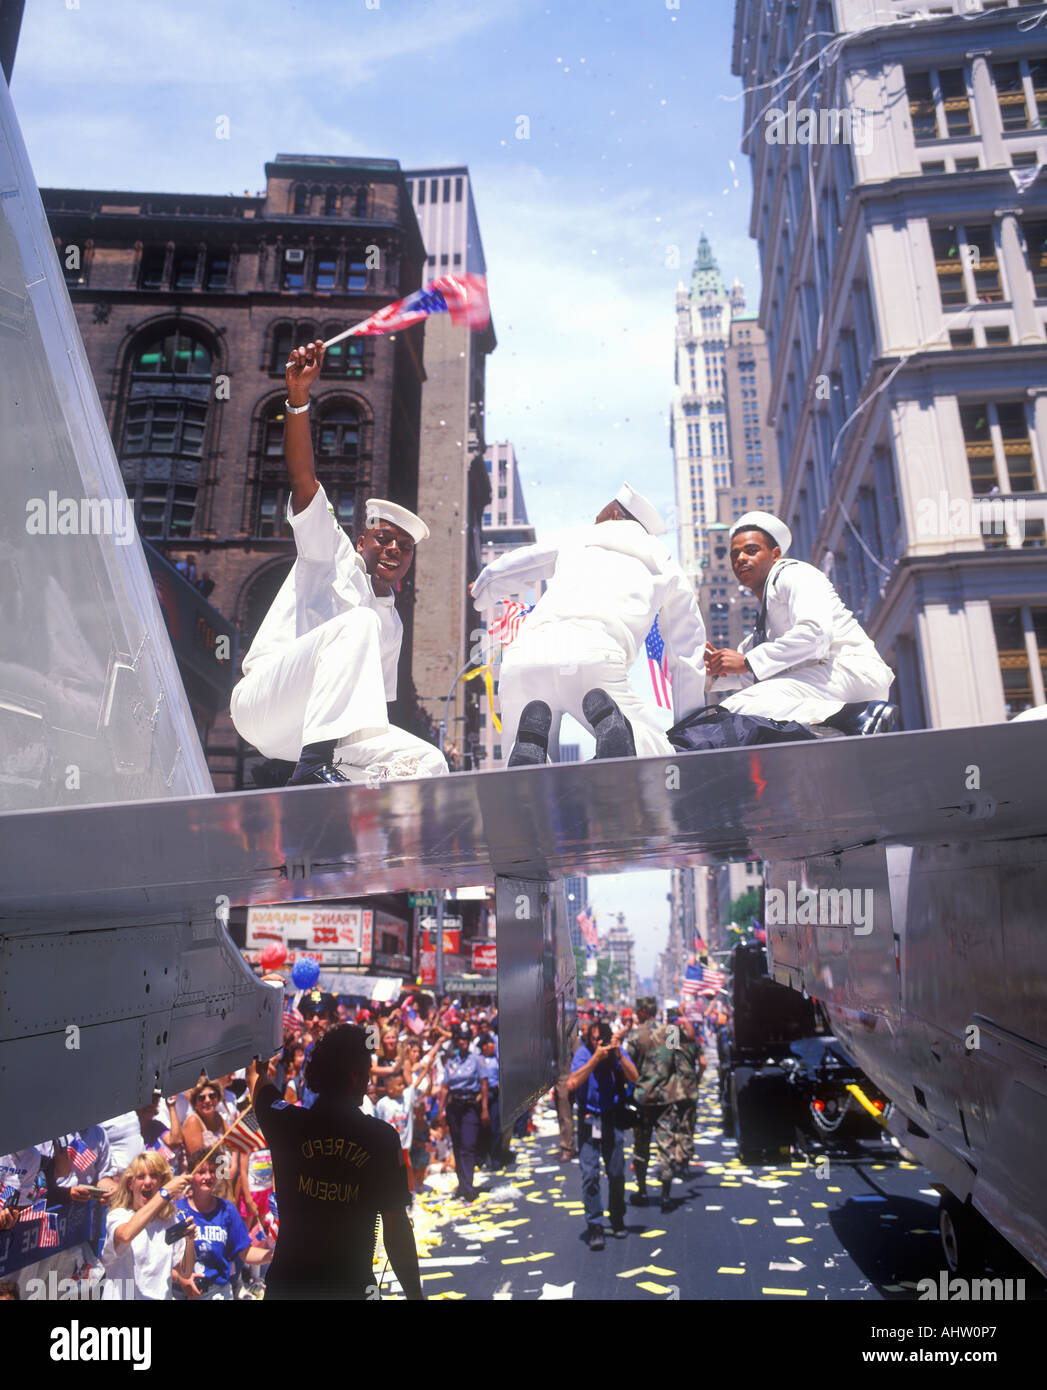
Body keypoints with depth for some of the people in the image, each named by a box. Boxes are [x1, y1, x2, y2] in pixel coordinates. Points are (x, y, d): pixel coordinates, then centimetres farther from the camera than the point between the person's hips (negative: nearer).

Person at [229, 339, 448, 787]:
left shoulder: (393, 625, 24)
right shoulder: (333, 555, 11)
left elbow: (377, 699, 25)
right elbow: (302, 478, -3)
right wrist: (298, 397, -16)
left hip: (326, 727, 6)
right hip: (263, 700, -5)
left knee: (429, 763, -13)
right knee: (357, 624, -31)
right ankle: (313, 767, -41)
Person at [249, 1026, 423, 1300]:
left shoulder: (286, 1124, -9)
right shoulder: (381, 1138, -14)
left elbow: (255, 1076, 13)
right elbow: (396, 1228, -13)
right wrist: (414, 1293, -1)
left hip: (285, 1285, 1)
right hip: (351, 1287, -1)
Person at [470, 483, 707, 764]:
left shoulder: (573, 542, 33)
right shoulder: (666, 567, 31)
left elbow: (494, 576, 35)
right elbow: (687, 660, 29)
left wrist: (481, 594, 59)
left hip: (521, 659, 3)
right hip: (593, 657, -2)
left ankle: (531, 737, -18)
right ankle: (608, 718, -28)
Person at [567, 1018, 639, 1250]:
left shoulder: (618, 1050, -4)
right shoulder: (583, 1053, -11)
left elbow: (634, 1078, -13)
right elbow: (572, 1084, -24)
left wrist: (618, 1054, -26)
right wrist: (595, 1058, -30)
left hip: (612, 1118, 2)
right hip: (588, 1119, -2)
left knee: (616, 1173, 9)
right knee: (590, 1174, -7)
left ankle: (617, 1221, 28)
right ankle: (594, 1227, 3)